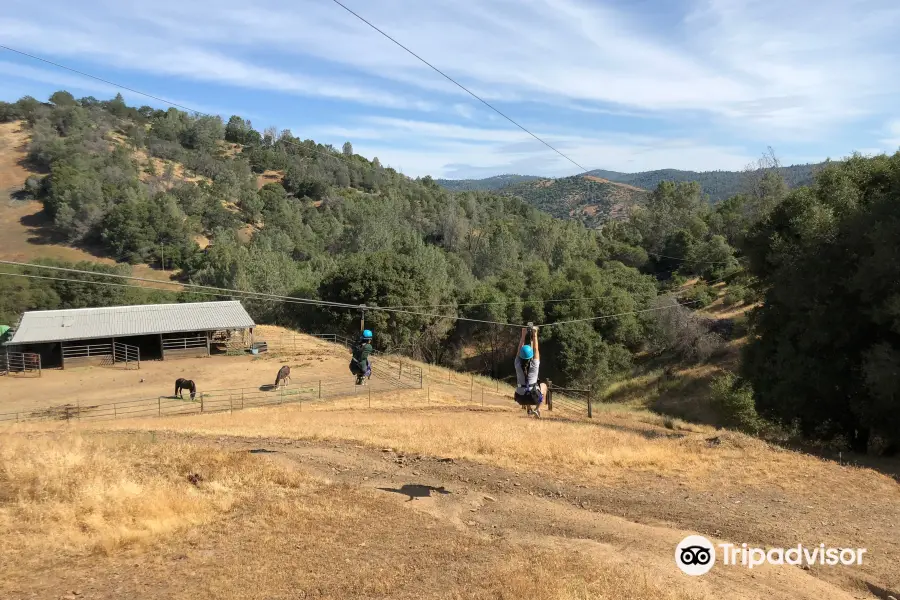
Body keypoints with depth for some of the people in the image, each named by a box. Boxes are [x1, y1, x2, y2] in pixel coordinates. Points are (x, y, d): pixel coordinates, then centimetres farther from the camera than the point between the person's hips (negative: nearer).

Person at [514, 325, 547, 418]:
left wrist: (523, 335, 4)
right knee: (544, 385, 29)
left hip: (520, 399, 2)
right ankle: (537, 409, 13)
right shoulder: (534, 365, -15)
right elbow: (536, 350, -4)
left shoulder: (518, 365, -11)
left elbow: (519, 349, 1)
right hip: (533, 398, -2)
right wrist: (535, 335, 2)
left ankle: (529, 409, 28)